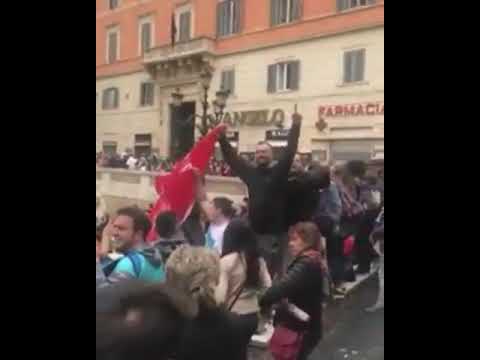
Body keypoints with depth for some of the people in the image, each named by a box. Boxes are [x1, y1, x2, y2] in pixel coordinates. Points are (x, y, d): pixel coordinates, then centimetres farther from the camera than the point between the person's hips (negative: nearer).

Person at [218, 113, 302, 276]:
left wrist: (295, 126, -17)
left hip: (275, 232, -4)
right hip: (254, 231, 4)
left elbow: (290, 151, -10)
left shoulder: (279, 171, -2)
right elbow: (232, 158, 12)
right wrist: (222, 139, 6)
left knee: (273, 271, 4)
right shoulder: (250, 172, 9)